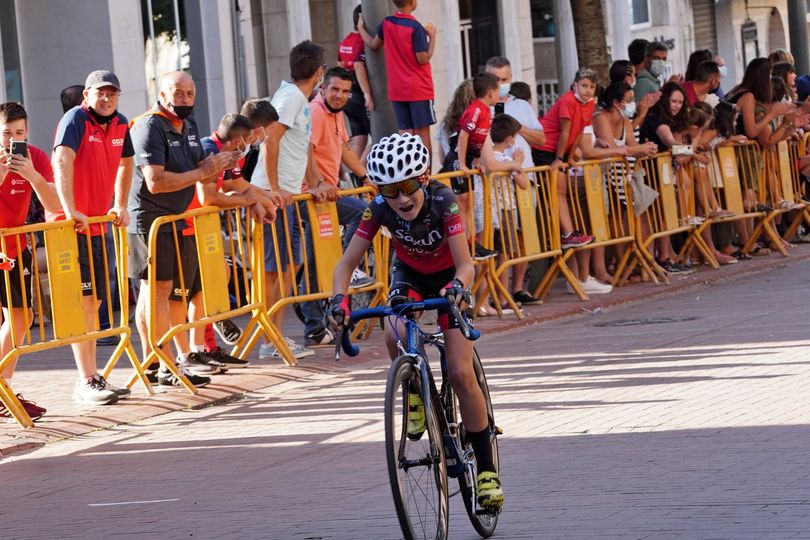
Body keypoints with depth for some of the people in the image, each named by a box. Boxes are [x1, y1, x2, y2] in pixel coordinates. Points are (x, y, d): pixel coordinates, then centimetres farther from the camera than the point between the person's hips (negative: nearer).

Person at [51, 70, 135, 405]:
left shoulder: (120, 125, 8)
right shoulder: (76, 119, -14)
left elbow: (124, 164, 26)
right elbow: (61, 161, -29)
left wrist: (121, 206, 20)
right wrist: (70, 210, -39)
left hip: (98, 224, 8)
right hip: (70, 224, -8)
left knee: (93, 303, 13)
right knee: (83, 301, -10)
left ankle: (93, 378, 21)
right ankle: (86, 383, -10)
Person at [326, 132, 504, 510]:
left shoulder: (442, 202, -33)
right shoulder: (380, 209, -26)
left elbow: (464, 263, -37)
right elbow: (347, 263, -24)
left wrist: (457, 286, -60)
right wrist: (339, 300, -43)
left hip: (447, 276, -2)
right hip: (409, 274, 2)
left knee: (461, 374, -13)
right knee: (395, 338, -33)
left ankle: (486, 468, -1)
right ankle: (414, 392, 0)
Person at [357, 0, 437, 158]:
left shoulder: (386, 23, 2)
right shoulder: (415, 27, -15)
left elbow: (373, 45, 18)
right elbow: (423, 59, -15)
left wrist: (361, 28, 33)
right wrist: (432, 36, -5)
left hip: (397, 90, 5)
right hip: (418, 89, -5)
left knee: (405, 133, 5)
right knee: (422, 132, 0)